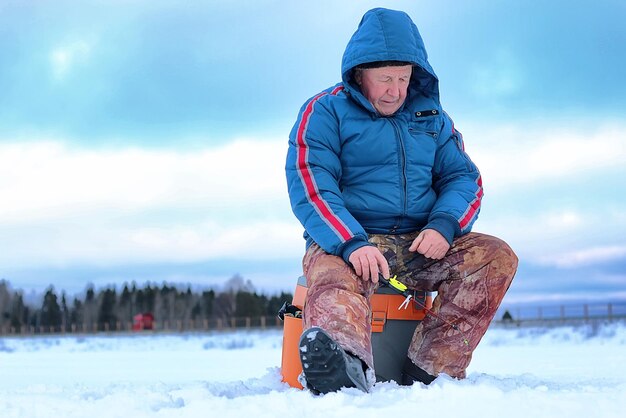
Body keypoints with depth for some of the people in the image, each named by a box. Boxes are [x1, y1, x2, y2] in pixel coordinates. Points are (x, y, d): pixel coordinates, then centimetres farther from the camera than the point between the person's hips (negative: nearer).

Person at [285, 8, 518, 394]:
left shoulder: (432, 116, 18)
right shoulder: (325, 111, 3)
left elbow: (463, 177, 13)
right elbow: (310, 187, -9)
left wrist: (444, 225, -10)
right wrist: (353, 244, -27)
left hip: (419, 246, 5)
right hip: (344, 242, -4)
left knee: (496, 256, -19)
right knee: (333, 282, -38)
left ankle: (429, 369, -31)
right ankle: (347, 364, -73)